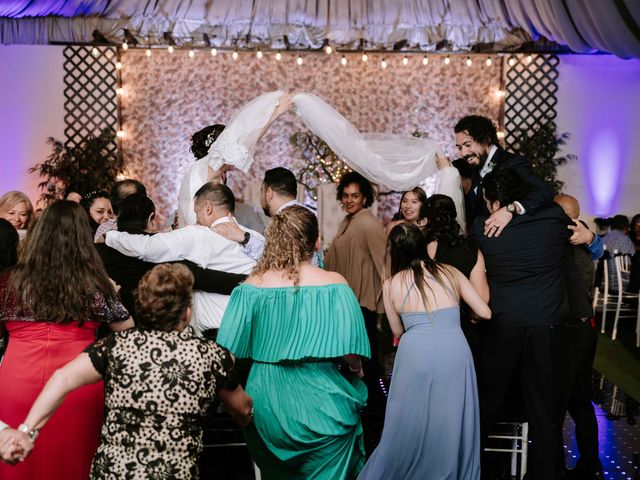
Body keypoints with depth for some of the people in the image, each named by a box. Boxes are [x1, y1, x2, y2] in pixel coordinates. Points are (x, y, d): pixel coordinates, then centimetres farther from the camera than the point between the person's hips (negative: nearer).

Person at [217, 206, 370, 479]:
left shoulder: (252, 285, -5)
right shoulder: (333, 283, -12)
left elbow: (230, 352, -4)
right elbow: (350, 353, -14)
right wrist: (355, 371, 8)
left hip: (264, 402, 3)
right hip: (318, 402, -3)